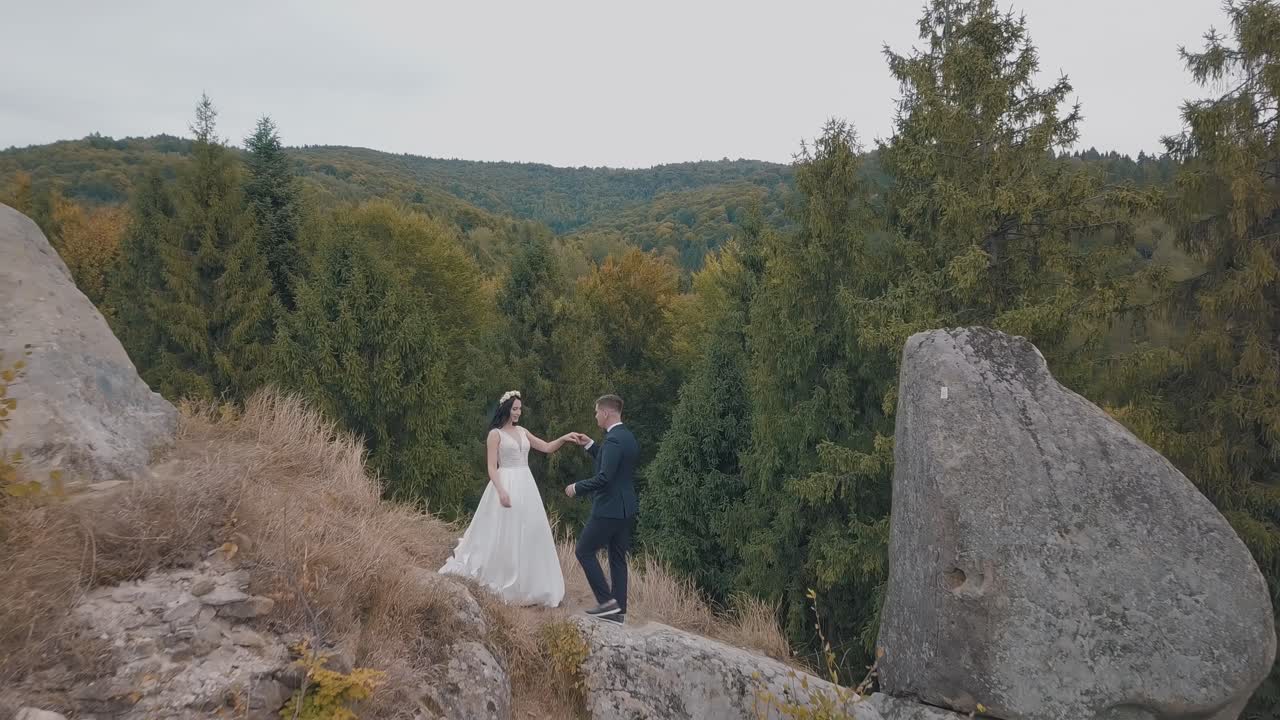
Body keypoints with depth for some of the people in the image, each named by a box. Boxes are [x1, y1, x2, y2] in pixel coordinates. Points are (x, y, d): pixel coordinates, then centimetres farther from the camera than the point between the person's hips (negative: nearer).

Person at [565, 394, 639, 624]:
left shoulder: (613, 440, -19)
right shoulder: (628, 437, 12)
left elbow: (604, 477, -26)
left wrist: (577, 488, -14)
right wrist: (590, 446, 20)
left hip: (609, 509, -10)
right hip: (626, 509, 10)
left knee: (585, 551, 2)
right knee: (618, 558, 12)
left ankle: (606, 600, -1)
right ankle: (618, 610, 15)